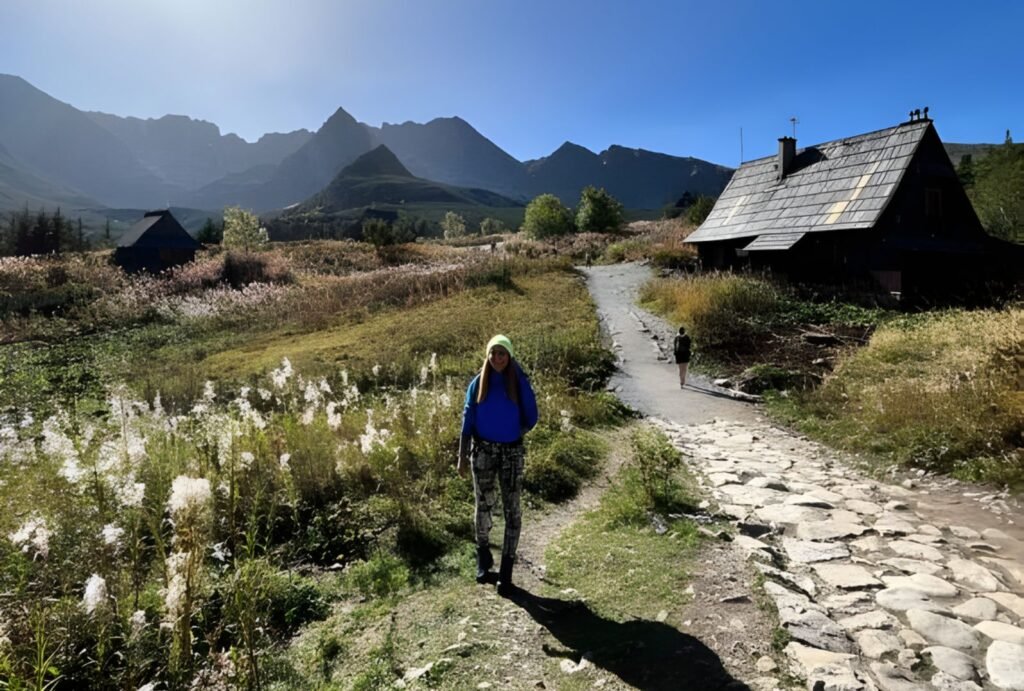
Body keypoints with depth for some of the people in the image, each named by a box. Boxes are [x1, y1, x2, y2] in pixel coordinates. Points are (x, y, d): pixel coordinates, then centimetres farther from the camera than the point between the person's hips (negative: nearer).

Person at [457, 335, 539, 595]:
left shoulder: (519, 383, -6)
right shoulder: (478, 383, -3)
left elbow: (531, 418, 3)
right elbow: (468, 420, 0)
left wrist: (513, 434, -1)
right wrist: (462, 456, -1)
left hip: (512, 452, -1)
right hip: (482, 451, 1)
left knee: (511, 508, 2)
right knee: (483, 505, 13)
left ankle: (506, 570, 13)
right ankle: (483, 559, 33)